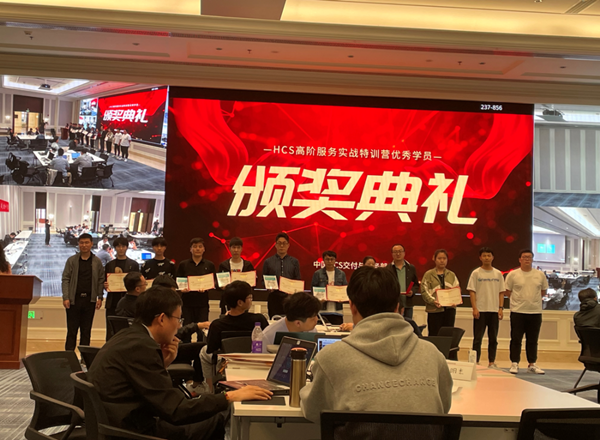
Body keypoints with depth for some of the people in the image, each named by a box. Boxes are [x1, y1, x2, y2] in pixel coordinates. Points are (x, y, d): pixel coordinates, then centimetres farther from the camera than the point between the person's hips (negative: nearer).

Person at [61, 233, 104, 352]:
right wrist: (65, 297, -10)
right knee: (72, 330, 3)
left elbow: (101, 280, 6)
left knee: (86, 331, 8)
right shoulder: (72, 260, 1)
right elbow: (65, 279, -1)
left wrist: (100, 297, -2)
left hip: (90, 300, 1)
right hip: (74, 299, -1)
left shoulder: (97, 262, 5)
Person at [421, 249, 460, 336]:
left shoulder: (452, 275, 14)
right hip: (434, 310, -3)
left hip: (449, 309, 3)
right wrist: (433, 301, -20)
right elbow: (424, 291, -4)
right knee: (434, 335, -1)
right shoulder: (428, 275, 3)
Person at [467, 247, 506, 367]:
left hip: (494, 310, 3)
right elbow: (472, 291, -3)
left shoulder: (498, 274, 8)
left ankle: (491, 362, 14)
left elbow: (501, 292, 9)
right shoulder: (476, 273, 0)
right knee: (477, 338, 0)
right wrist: (474, 308, -11)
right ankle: (475, 362, 3)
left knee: (493, 338, 7)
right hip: (480, 310, -3)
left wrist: (501, 308, 0)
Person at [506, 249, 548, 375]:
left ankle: (532, 364, 17)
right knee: (516, 339, 1)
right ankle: (514, 364, 7)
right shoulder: (512, 275, -2)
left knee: (533, 340, 9)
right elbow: (508, 291, 4)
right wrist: (519, 300, 2)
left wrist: (533, 300, 7)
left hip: (535, 311, 2)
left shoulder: (540, 275, 5)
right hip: (517, 312, -2)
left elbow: (543, 291, 16)